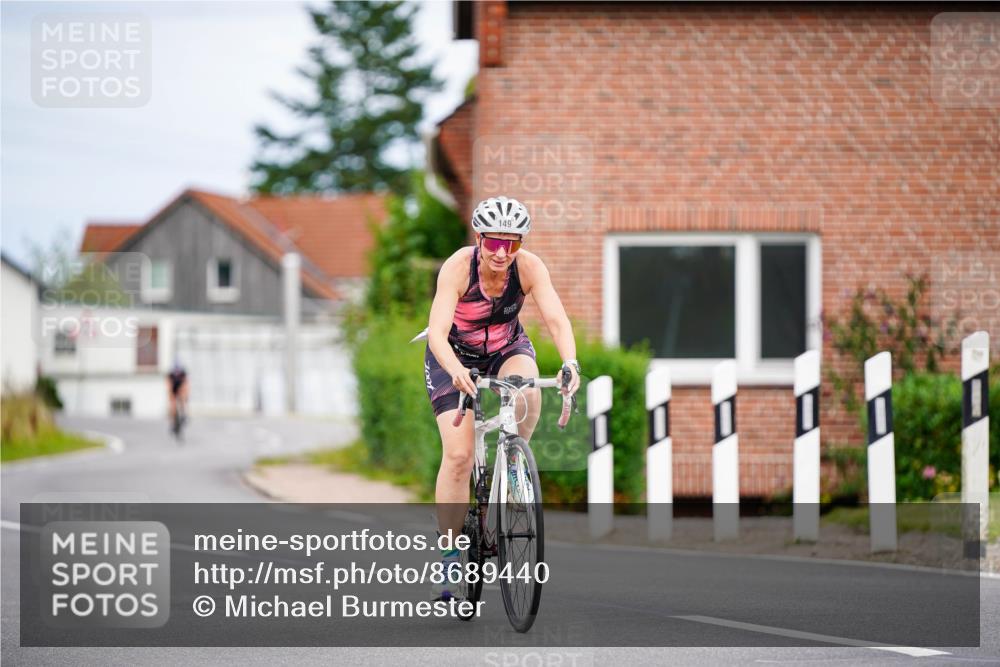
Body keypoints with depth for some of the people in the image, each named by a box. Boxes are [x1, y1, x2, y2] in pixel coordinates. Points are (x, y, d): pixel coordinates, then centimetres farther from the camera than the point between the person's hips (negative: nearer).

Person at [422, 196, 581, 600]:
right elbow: (437, 331, -39)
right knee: (458, 454, -15)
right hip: (455, 354, -2)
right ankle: (450, 558, -7)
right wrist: (456, 370, -58)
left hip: (507, 347, 2)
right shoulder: (458, 267, -30)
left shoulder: (529, 267, -24)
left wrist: (570, 362, -53)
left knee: (527, 392, -34)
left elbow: (556, 318, -34)